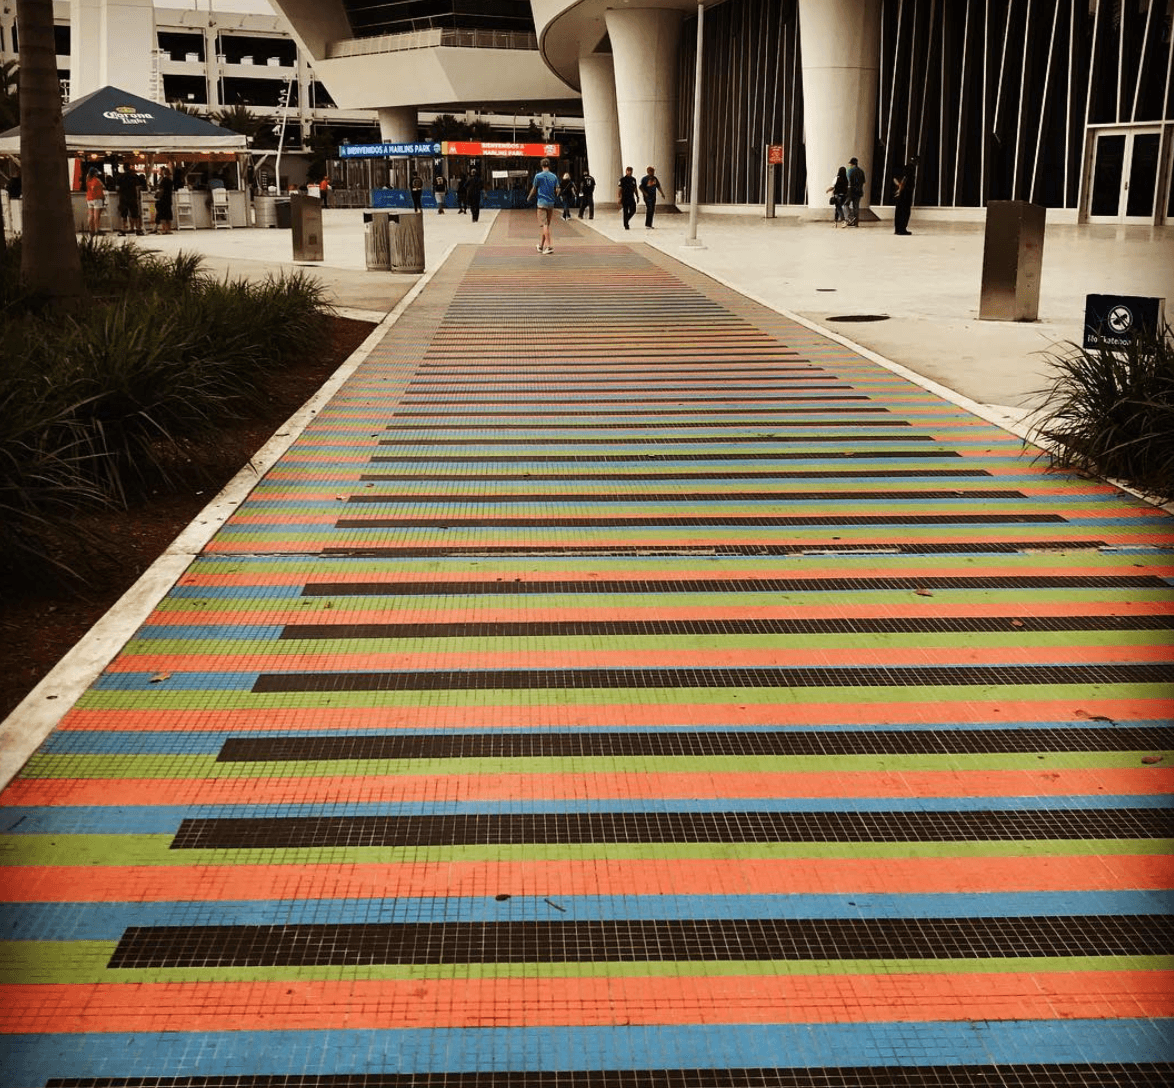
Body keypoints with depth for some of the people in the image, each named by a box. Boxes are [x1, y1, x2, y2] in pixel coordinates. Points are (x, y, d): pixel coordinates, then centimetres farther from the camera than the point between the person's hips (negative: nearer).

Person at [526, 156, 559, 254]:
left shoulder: (538, 176, -4)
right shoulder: (554, 176, 6)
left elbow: (534, 189, 4)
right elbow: (557, 190, 7)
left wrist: (529, 198, 21)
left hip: (542, 202, -4)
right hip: (551, 203, 4)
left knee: (544, 224, -9)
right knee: (546, 224, 12)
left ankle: (548, 246, -18)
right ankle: (541, 245, 18)